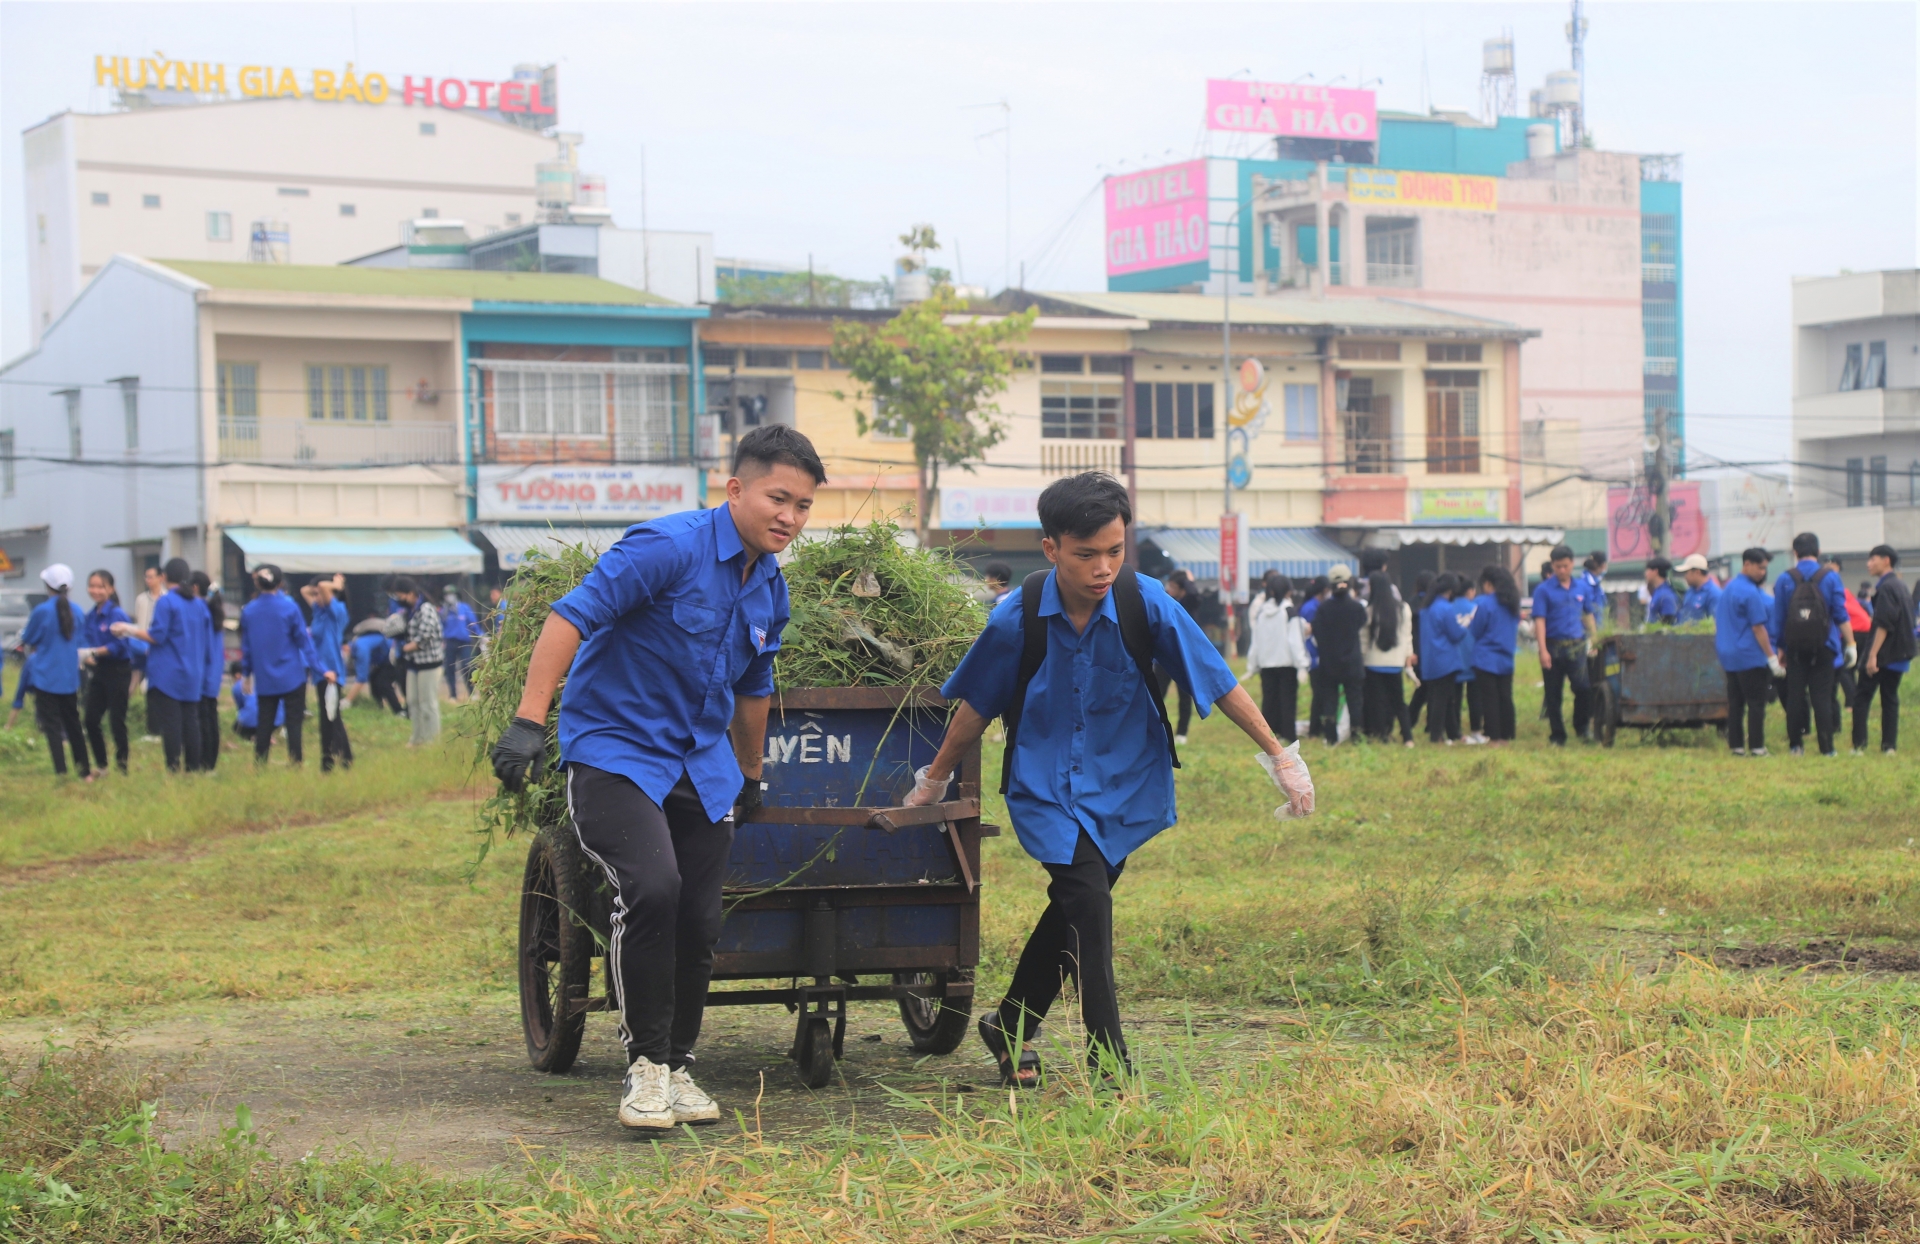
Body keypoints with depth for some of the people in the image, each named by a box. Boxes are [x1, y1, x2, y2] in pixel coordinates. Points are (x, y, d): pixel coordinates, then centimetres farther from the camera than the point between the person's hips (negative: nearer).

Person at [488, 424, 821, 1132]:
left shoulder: (770, 591, 9)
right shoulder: (670, 548, -17)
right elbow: (573, 616, -23)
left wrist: (750, 777, 35)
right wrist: (529, 720, -31)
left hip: (700, 764, 7)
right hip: (614, 748, -7)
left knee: (698, 926, 4)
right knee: (651, 888, -26)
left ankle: (678, 1068, 23)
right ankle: (646, 1066, -12)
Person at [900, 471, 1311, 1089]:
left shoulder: (1146, 603, -18)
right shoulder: (1018, 617, -17)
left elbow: (1219, 681, -8)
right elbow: (976, 707, -1)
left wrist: (1279, 756, -5)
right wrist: (933, 781, 10)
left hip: (1125, 782, 2)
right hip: (1046, 779, -2)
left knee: (1074, 908, 10)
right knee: (1086, 901, -18)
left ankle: (1011, 1027, 32)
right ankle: (1108, 1064, -13)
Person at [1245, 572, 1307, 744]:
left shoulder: (1261, 611, 6)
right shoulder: (1289, 611, -9)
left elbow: (1255, 640, 9)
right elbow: (1295, 640, -14)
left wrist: (1252, 666, 14)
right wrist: (1301, 665, -14)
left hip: (1266, 663, 4)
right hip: (1287, 662, -4)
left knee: (1269, 699, 9)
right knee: (1287, 698, 0)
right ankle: (1288, 734, -2)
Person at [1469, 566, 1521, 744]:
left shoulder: (1483, 603, -15)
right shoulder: (1511, 604, 7)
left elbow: (1475, 631, -10)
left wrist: (1468, 625, 10)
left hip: (1486, 659, -6)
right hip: (1506, 659, 6)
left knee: (1489, 698, -2)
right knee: (1505, 697, 9)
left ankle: (1492, 735, -2)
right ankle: (1506, 734, 11)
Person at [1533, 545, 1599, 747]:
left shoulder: (1582, 588, 9)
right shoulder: (1544, 590, -3)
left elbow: (1589, 615, 19)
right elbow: (1539, 620, -9)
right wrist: (1543, 650, -16)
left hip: (1577, 645, 2)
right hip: (1553, 646, -2)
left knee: (1583, 688, -12)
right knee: (1554, 695, 4)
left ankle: (1582, 728, 8)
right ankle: (1557, 736, 14)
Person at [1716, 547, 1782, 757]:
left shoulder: (1728, 588, 12)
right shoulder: (1750, 593, -15)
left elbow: (1718, 623, 18)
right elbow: (1758, 628, -15)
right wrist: (1772, 657, -11)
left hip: (1728, 655, 8)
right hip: (1750, 657, -8)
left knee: (1735, 703, 9)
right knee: (1756, 703, -3)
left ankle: (1736, 745, 10)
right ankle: (1756, 746, -3)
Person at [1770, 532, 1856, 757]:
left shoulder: (1784, 580, 0)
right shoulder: (1830, 578, -3)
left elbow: (1778, 618, 3)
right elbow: (1841, 615, -3)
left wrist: (1779, 647, 11)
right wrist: (1850, 644, 2)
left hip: (1795, 648, 1)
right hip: (1823, 648, -1)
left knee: (1795, 696, 7)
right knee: (1822, 696, 0)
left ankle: (1795, 745, 8)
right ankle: (1826, 747, -2)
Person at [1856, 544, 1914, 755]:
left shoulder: (1886, 588, -14)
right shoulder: (1902, 587, 15)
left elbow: (1883, 625, -20)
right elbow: (1909, 624, 19)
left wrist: (1872, 655, -21)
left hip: (1883, 653, -9)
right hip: (1900, 654, 9)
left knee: (1862, 698, -3)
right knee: (1890, 699, 9)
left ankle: (1859, 745, -8)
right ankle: (1890, 745, 5)